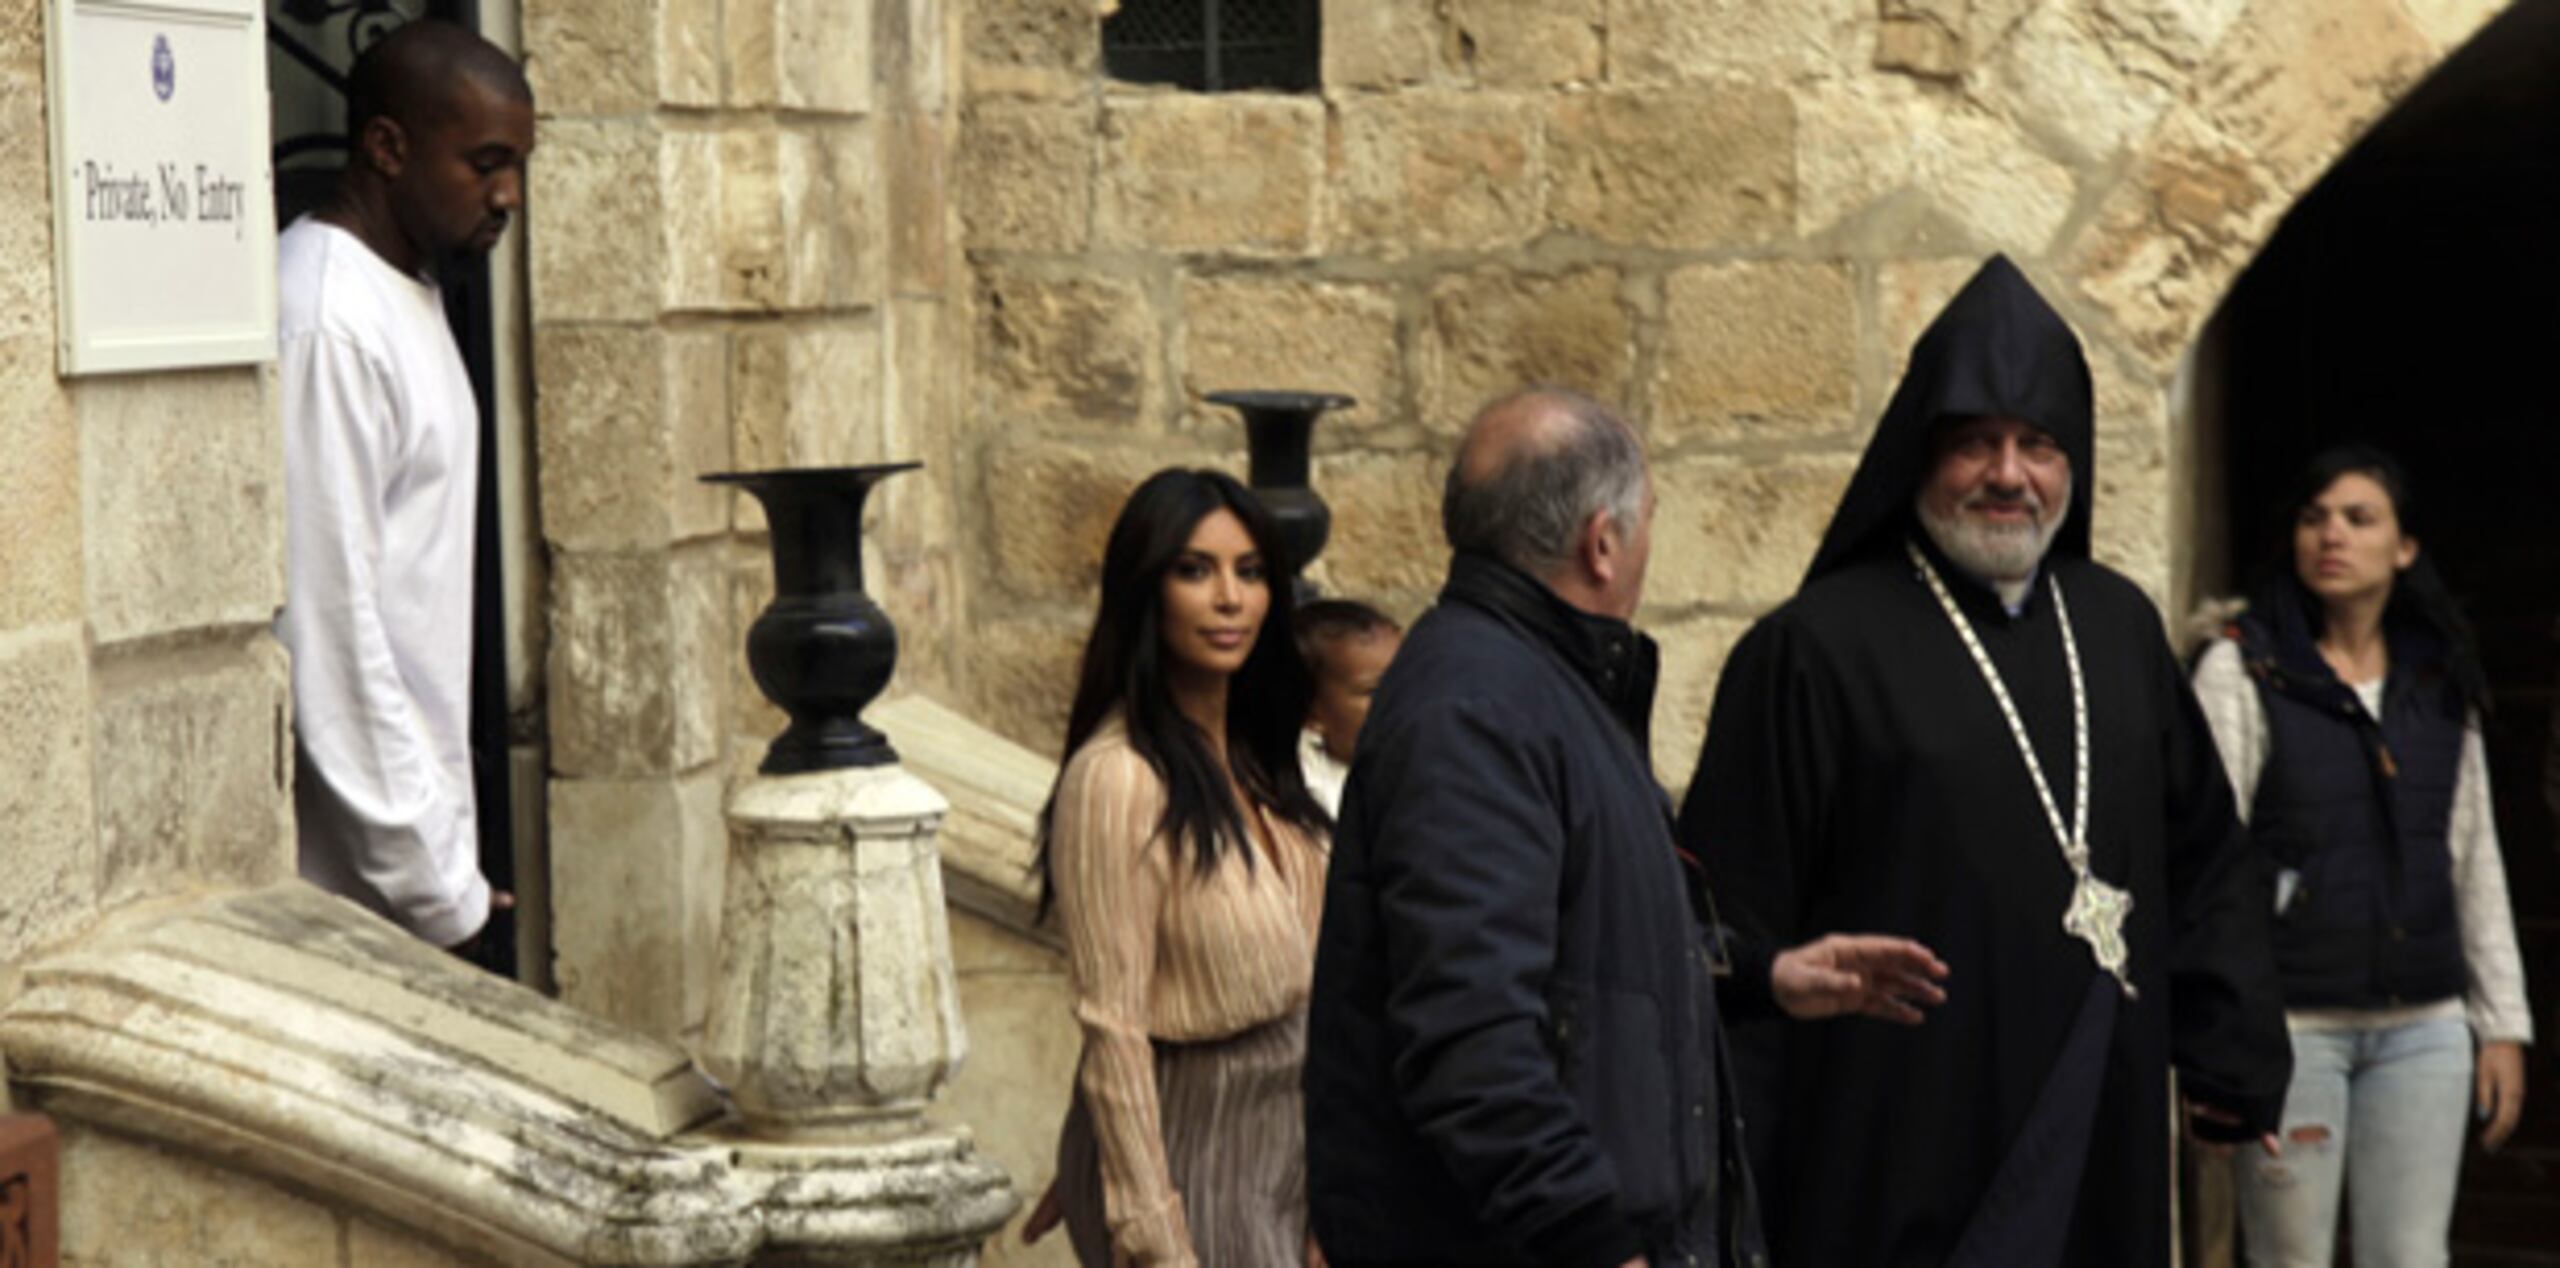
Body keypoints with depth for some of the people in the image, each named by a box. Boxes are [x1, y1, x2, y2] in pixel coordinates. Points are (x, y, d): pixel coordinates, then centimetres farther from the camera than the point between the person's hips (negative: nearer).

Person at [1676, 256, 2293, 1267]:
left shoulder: (2120, 628, 12)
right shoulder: (1818, 650, -7)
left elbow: (2204, 859, 19)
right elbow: (1737, 920, -9)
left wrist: (2235, 1058, 11)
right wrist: (1734, 1172, -12)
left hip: (2100, 1139, 6)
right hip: (1899, 1148, -5)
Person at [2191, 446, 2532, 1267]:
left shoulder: (2441, 683, 11)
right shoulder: (2243, 669, -2)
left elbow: (2475, 862, 16)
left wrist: (2503, 1025, 13)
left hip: (2422, 1028, 4)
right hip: (2289, 1024, -4)